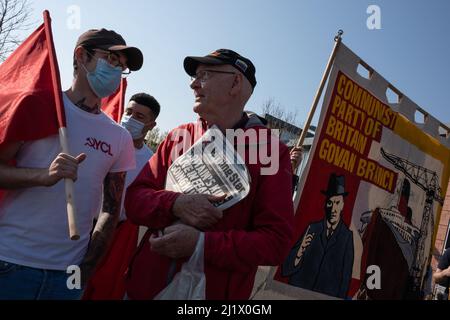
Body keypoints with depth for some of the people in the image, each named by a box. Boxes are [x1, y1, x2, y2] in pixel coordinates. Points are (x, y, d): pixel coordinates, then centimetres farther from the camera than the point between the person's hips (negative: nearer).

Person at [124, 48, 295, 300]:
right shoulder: (179, 136, 3)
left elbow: (276, 242, -13)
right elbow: (134, 197, 2)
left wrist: (201, 243, -22)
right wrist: (175, 204, -18)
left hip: (215, 291, -3)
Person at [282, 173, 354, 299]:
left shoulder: (347, 236, -3)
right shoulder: (312, 228, -1)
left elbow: (346, 275, 1)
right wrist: (300, 251, -23)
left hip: (328, 296, -1)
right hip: (299, 292, 1)